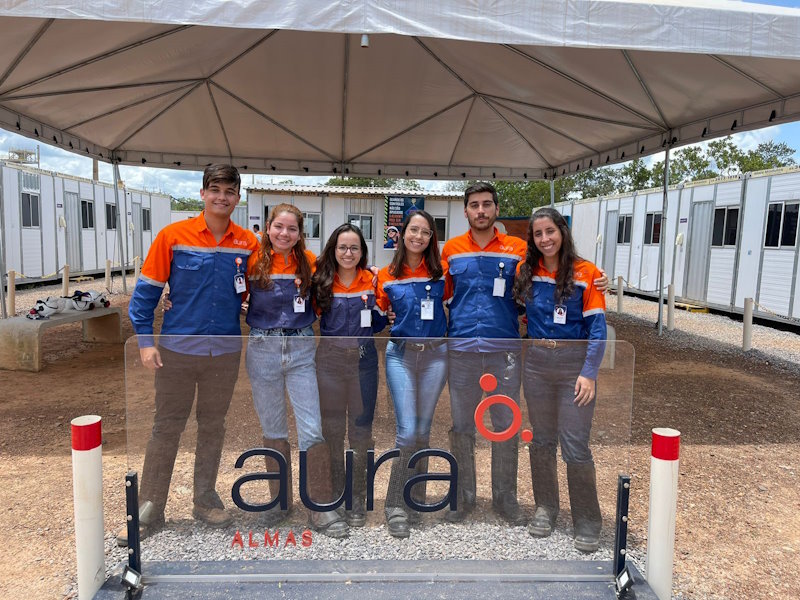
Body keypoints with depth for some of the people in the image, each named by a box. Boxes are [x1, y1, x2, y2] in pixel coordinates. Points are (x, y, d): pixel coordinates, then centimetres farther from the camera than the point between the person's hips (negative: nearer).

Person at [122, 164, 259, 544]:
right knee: (166, 428, 7)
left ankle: (205, 500, 31)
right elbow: (146, 290, -4)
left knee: (213, 427, 15)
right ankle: (149, 509, 21)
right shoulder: (173, 236, -7)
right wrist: (145, 340, -7)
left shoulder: (248, 243, -1)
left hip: (225, 352, 2)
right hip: (178, 350, -2)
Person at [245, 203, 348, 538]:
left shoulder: (309, 262, 1)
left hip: (301, 349, 0)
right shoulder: (254, 262, -2)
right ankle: (279, 499, 30)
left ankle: (322, 510, 9)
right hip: (262, 349, 0)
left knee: (312, 429, -3)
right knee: (272, 428, 13)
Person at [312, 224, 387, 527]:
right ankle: (336, 491, 29)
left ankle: (358, 499, 19)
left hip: (363, 361, -1)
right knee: (332, 427, 12)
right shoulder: (321, 282, -1)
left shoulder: (372, 281, -2)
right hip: (330, 361, 1)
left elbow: (378, 324, 1)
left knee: (361, 430, 6)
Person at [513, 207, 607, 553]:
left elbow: (597, 327, -8)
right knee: (541, 440, 14)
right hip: (536, 362, 4)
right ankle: (545, 508, 31)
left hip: (574, 364, -4)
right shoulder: (527, 273, 5)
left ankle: (587, 522, 15)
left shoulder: (586, 273, -7)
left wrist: (589, 373, -15)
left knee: (575, 446, -3)